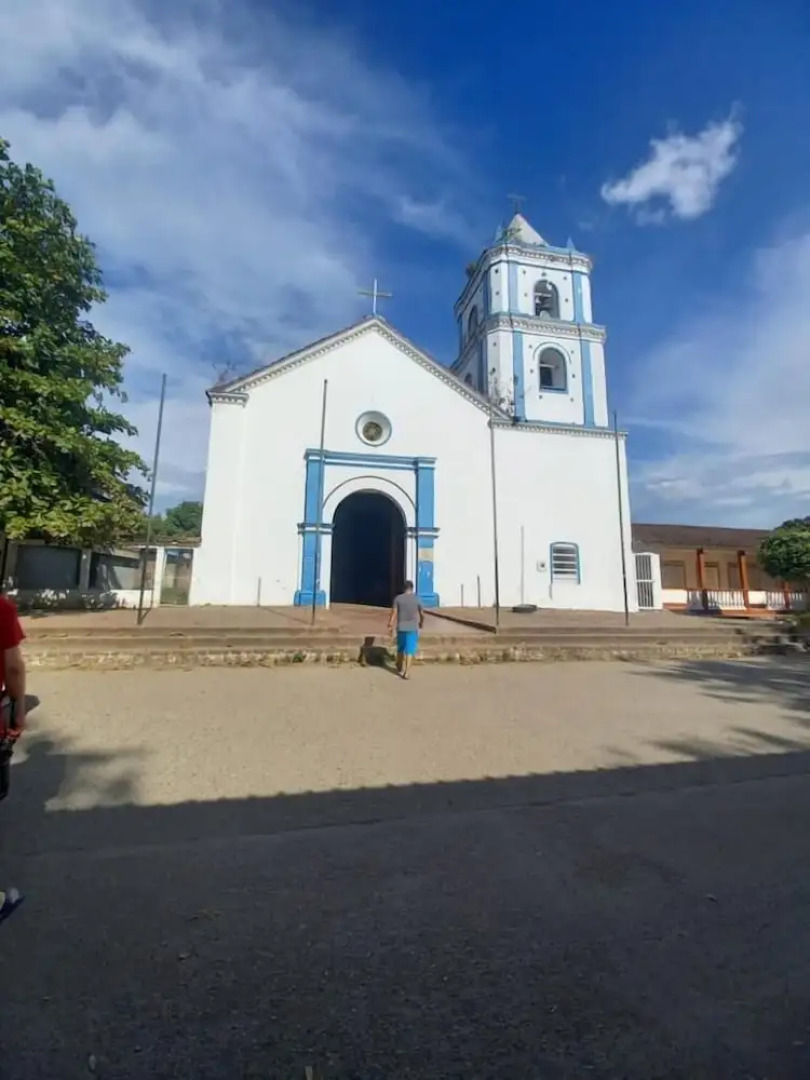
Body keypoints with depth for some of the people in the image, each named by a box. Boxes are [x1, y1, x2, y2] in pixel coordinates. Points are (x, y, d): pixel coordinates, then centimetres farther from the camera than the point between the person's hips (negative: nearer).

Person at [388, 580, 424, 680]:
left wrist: (390, 626, -1)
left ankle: (400, 669, 29)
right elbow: (422, 614, 5)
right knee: (409, 650, 1)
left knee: (400, 649, 17)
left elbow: (394, 613, -6)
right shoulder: (417, 599, -3)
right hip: (412, 628, -1)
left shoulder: (398, 598, -3)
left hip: (401, 627, 2)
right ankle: (406, 672, -4)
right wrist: (421, 623, 24)